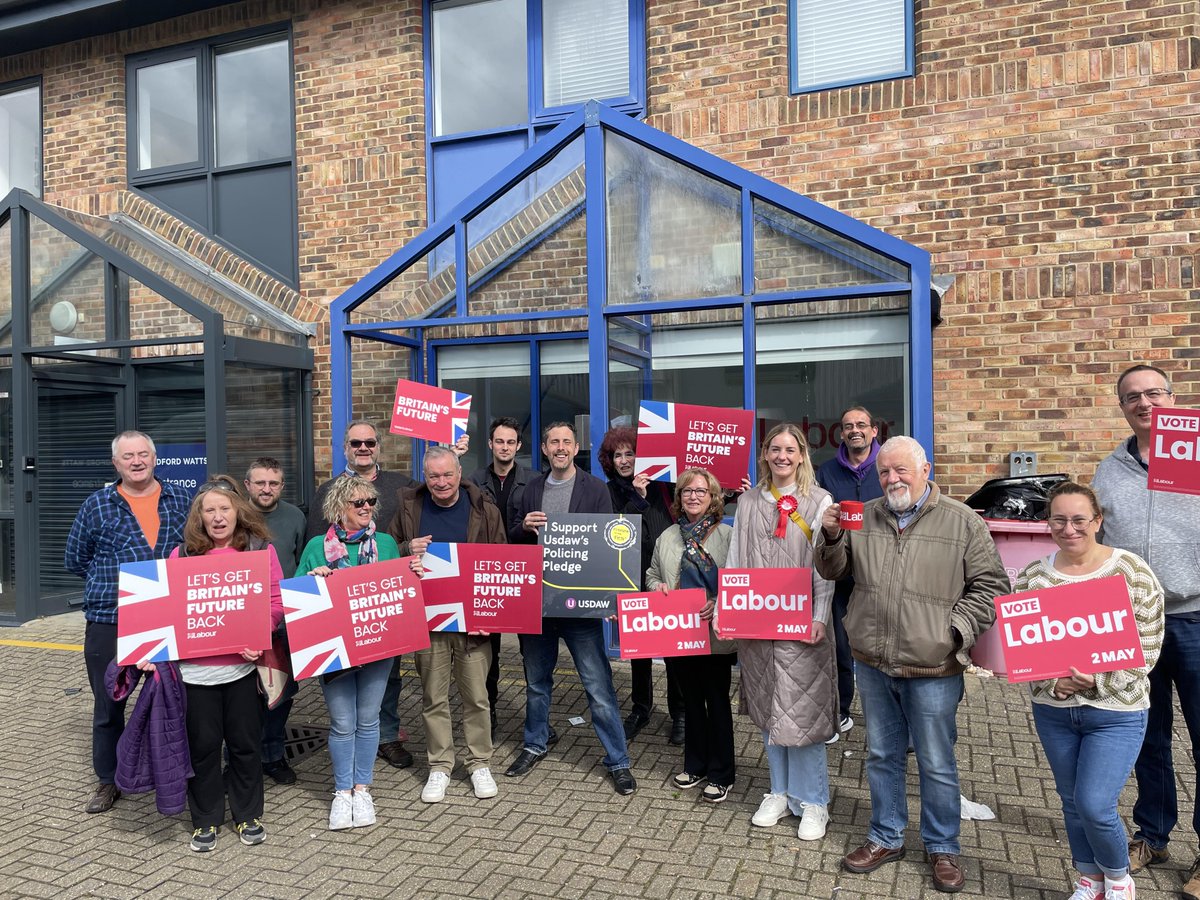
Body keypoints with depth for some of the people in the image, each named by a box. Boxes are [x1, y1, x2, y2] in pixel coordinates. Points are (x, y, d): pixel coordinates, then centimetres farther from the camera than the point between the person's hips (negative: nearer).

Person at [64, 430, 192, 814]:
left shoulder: (180, 499, 4)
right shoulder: (96, 505, 2)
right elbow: (75, 560, 10)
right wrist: (115, 581, 3)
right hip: (109, 623, 0)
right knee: (108, 705, 10)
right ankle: (108, 779, 28)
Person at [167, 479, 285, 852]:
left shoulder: (261, 549, 0)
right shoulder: (183, 554, 4)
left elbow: (277, 603, -4)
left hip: (243, 665, -1)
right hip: (195, 668, 1)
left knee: (245, 743, 10)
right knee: (203, 745, 11)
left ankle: (248, 815, 28)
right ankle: (205, 821, 28)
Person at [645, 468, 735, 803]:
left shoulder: (727, 535, -6)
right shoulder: (667, 537, 9)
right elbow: (651, 572, 19)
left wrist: (719, 604, -23)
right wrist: (656, 585, -2)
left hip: (715, 634, -4)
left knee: (717, 701, 6)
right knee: (691, 699, 17)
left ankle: (720, 775, 20)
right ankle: (695, 765, 32)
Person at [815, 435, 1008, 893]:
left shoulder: (963, 522, -4)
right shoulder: (863, 517, 5)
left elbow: (991, 584, -1)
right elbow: (833, 571, 11)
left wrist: (958, 630, -11)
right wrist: (831, 537, -9)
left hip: (932, 670, -3)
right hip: (873, 664, 3)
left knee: (937, 765, 10)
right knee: (882, 756, 17)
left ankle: (943, 849, 30)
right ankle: (886, 838, 34)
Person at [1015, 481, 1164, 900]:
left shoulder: (1131, 570, -10)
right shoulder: (1033, 575, -2)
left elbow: (1147, 645, -8)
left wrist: (1098, 681, -19)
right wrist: (1051, 680, -16)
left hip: (1116, 712, -3)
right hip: (1053, 711, 3)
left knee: (1095, 806, -5)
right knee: (1072, 803, 16)